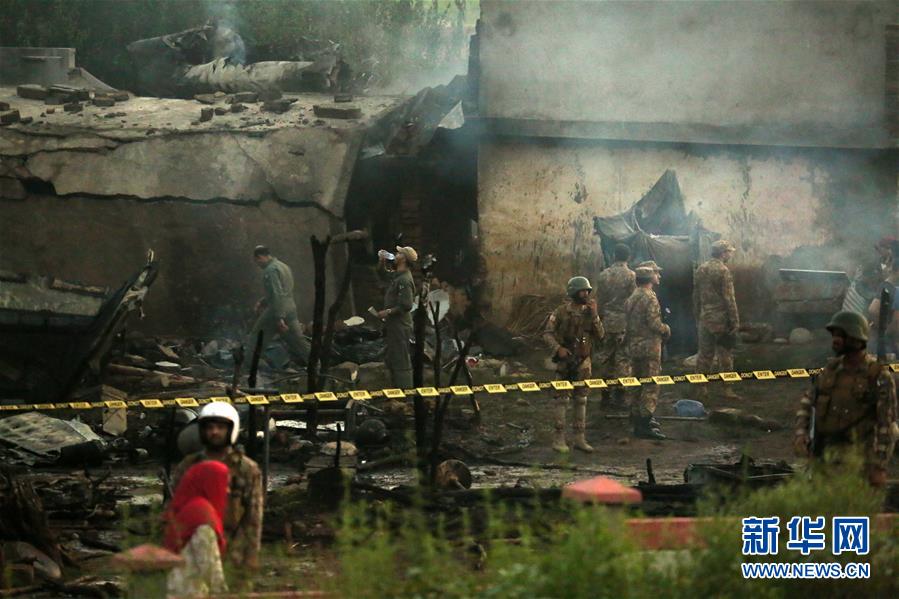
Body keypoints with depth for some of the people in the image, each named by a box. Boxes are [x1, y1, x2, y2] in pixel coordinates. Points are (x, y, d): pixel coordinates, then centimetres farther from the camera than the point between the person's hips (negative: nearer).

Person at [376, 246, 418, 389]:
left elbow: (406, 306, -26)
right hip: (393, 325, 11)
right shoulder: (396, 275, 11)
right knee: (390, 360, 19)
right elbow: (382, 275, 31)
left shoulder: (404, 280, -19)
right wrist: (381, 261, 14)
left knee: (401, 362, -8)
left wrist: (388, 312, -19)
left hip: (400, 327, -11)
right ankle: (396, 391, 27)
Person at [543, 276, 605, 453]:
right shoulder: (561, 312, -5)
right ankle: (559, 438, 0)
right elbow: (548, 333, -5)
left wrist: (594, 315, -10)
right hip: (565, 359, -4)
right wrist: (558, 348, -20)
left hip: (583, 361, 4)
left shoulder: (590, 312, 6)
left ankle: (579, 438, 12)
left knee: (581, 399, 7)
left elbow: (600, 336, -1)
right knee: (562, 398, -3)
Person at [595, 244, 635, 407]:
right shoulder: (630, 275, -9)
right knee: (623, 357, 0)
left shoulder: (603, 275, 4)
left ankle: (605, 392, 12)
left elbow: (599, 299, 7)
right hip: (624, 320, -4)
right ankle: (620, 392, -2)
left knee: (605, 355, 9)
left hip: (607, 320, 4)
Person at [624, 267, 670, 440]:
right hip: (649, 346, -9)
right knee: (651, 386, -7)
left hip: (634, 346, 9)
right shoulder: (649, 298, -15)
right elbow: (654, 323, -20)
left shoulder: (631, 298, 12)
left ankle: (637, 416, 25)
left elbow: (627, 322, 13)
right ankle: (645, 423, -11)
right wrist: (666, 330, -3)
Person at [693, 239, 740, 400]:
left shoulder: (700, 270, 9)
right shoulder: (723, 271, -13)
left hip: (704, 319, 7)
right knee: (725, 355, 0)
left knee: (704, 354, 12)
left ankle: (701, 388, 14)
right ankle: (727, 389, 1)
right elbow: (729, 298, -16)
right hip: (721, 320, -7)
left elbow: (696, 296, 14)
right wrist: (735, 321, -13)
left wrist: (698, 317, 20)